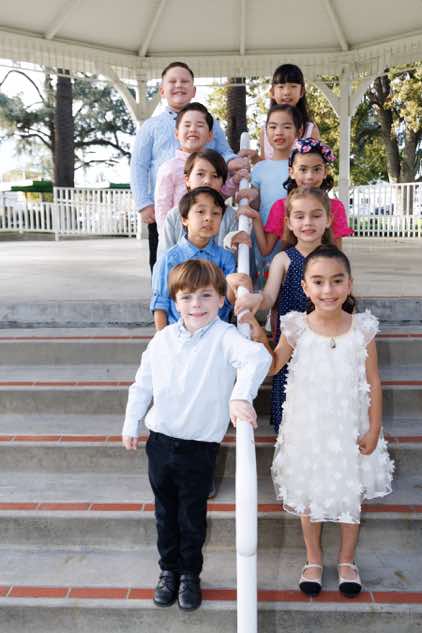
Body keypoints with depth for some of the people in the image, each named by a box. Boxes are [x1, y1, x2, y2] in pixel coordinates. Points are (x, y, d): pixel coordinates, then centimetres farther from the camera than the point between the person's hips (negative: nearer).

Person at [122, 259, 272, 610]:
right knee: (165, 513, 19)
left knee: (192, 516, 12)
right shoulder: (163, 339, 0)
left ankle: (190, 574, 34)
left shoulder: (224, 337, -15)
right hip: (160, 440, 4)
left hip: (200, 446, -4)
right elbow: (143, 384, 10)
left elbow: (257, 357, -33)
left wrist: (240, 396, -46)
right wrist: (131, 424, 13)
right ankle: (169, 570, 38)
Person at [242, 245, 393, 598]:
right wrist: (257, 331, -14)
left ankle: (347, 561, 39)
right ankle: (314, 560, 38)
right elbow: (273, 366, 0)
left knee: (352, 494, 16)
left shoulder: (362, 328, -11)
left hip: (350, 429, 0)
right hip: (307, 428, 0)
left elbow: (373, 382, -4)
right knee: (309, 495, 15)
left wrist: (374, 429, -5)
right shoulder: (296, 327, -11)